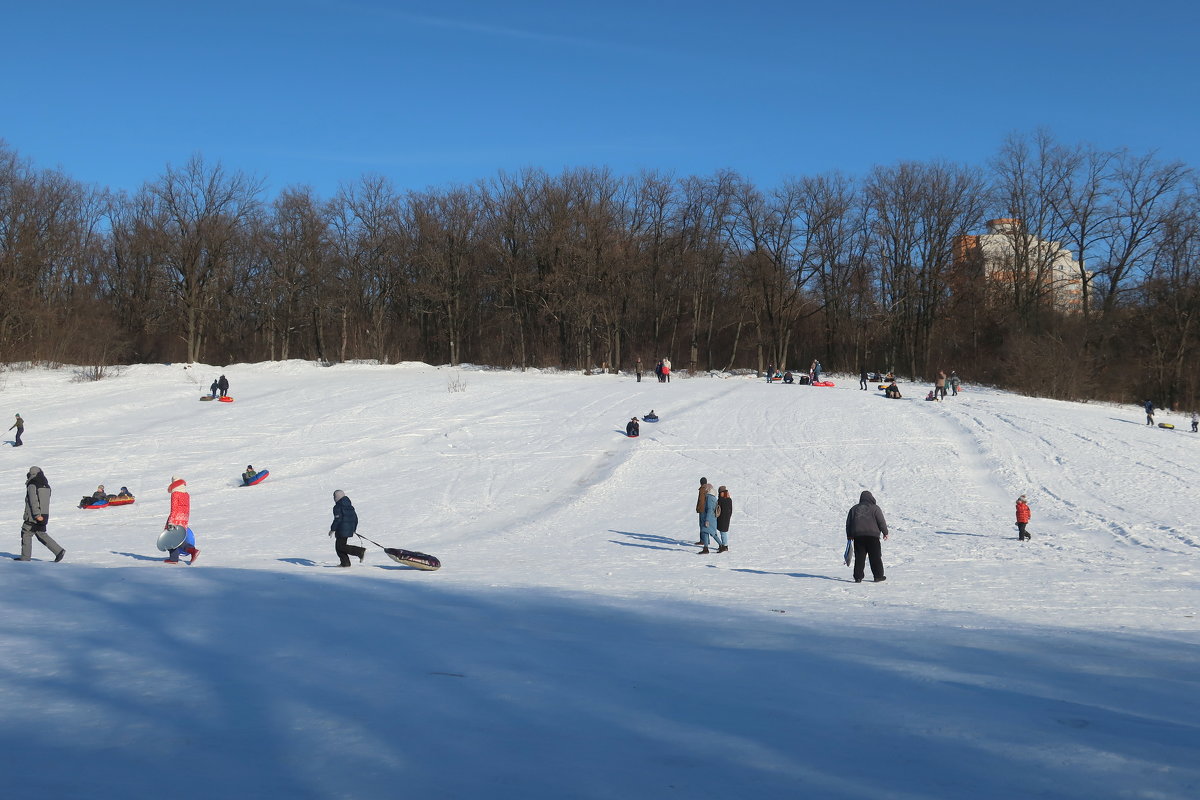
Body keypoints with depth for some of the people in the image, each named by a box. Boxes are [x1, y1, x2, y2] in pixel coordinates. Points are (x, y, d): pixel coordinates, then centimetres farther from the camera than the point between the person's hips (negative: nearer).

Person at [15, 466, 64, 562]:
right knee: (41, 534, 15)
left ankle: (25, 557, 7)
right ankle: (59, 551, 6)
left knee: (26, 533, 4)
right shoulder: (46, 485, 11)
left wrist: (37, 514, -24)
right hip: (44, 515, 8)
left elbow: (34, 501, -21)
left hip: (33, 517, -8)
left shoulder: (32, 485, -13)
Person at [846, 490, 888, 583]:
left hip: (858, 536, 3)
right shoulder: (875, 508, 2)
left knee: (859, 557, 4)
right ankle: (878, 576, 8)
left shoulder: (854, 508, 13)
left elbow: (848, 523, 15)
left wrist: (849, 536, 23)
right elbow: (881, 522, 0)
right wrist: (885, 532, 12)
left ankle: (858, 577, 0)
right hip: (872, 536, -3)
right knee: (875, 557, 5)